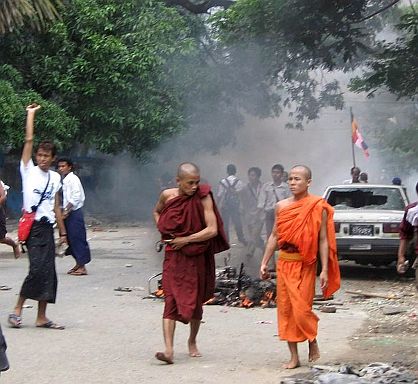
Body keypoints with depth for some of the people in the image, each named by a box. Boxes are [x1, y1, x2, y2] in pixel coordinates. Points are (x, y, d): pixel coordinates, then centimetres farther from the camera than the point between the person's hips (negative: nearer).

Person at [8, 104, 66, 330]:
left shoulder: (55, 178, 15)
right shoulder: (28, 171, 2)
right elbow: (28, 140, -5)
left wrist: (62, 232, 16)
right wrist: (31, 115, -1)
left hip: (48, 227, 5)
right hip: (33, 226, -5)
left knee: (48, 272, 2)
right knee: (38, 269, -15)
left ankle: (42, 317, 7)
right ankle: (17, 309, -2)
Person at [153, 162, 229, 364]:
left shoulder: (203, 198, -11)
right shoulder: (167, 195, -3)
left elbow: (212, 230, -16)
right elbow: (157, 211, 21)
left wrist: (186, 240, -15)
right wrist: (163, 231, 5)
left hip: (197, 257, -1)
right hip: (174, 256, 1)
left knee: (196, 301, 10)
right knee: (171, 300, -10)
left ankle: (192, 342, 33)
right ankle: (169, 350, -18)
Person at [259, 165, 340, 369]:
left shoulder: (318, 207, -6)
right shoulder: (281, 206, 7)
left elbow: (323, 240, -7)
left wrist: (325, 270, -12)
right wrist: (264, 263, 10)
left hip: (305, 263, -5)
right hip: (284, 262, 5)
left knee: (301, 308, -7)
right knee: (285, 309, 4)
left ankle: (312, 341, 22)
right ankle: (294, 357, 12)